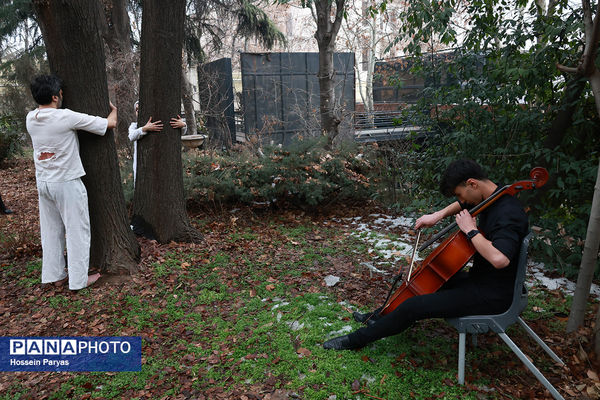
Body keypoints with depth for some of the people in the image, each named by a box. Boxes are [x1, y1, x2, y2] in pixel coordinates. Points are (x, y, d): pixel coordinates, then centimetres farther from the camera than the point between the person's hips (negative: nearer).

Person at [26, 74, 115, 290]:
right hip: (67, 183, -7)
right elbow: (110, 123, -12)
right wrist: (113, 110, 8)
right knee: (77, 230, 3)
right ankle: (79, 279, 11)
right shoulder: (67, 117, -18)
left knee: (51, 229, 16)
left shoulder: (31, 118, 1)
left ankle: (54, 274, 27)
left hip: (43, 182, 7)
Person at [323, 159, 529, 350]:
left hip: (491, 296, -10)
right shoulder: (488, 199, 2)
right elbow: (462, 205, 24)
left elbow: (499, 259, -44)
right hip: (479, 278, 10)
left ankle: (358, 339, 5)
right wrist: (439, 215, 5)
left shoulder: (508, 213, -27)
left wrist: (471, 231, -30)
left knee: (411, 307, -14)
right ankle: (381, 316, 37)